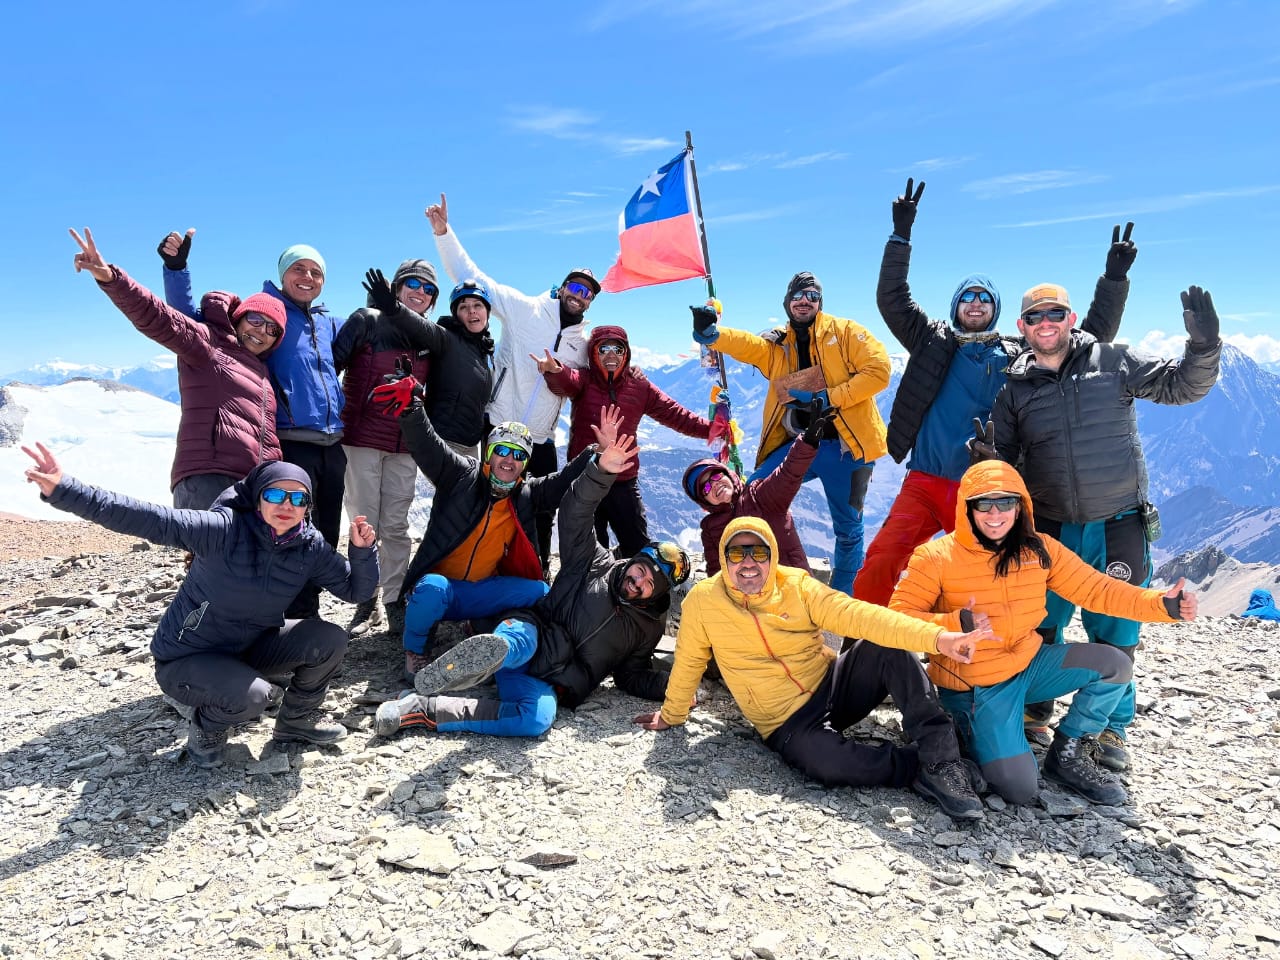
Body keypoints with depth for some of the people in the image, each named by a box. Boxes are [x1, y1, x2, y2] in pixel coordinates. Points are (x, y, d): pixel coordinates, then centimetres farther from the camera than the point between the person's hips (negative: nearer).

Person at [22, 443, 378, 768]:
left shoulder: (310, 548, -12)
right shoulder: (225, 528, -27)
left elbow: (356, 590, -5)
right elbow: (147, 519, -34)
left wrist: (362, 550, -25)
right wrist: (64, 491, -44)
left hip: (251, 648, 5)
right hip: (187, 658, -5)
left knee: (330, 639, -15)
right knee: (251, 696, -33)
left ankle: (296, 720, 11)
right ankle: (206, 727, 4)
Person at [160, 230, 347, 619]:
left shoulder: (329, 323, 18)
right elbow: (191, 319, 0)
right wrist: (176, 267, -13)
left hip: (333, 446, 6)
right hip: (291, 444, -6)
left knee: (325, 539, 11)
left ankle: (309, 614, 24)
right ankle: (297, 617, 3)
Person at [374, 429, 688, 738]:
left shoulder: (649, 627, 17)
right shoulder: (596, 565, 10)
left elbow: (632, 676, 20)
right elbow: (575, 514, -1)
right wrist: (601, 470, -18)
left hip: (549, 684, 2)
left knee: (538, 720, -36)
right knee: (512, 645, -43)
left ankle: (423, 711, -35)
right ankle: (421, 689, -48)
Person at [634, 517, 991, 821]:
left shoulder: (797, 585, -6)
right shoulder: (702, 601, -10)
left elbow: (857, 615, -18)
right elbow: (688, 663, 6)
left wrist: (937, 637, -31)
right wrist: (672, 715, 17)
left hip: (834, 685, 3)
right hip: (789, 725, -2)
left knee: (887, 649, -24)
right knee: (828, 762, -35)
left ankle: (939, 755, -20)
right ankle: (920, 766, -12)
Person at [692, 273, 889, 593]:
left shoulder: (845, 331, 2)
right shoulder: (777, 344, 11)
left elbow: (878, 369, -9)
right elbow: (745, 345, -10)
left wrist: (829, 398, -16)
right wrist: (709, 333, -31)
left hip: (844, 444, -3)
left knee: (848, 528, 7)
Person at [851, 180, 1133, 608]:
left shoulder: (1020, 355, 12)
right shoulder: (932, 341, 13)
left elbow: (1091, 339, 14)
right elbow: (892, 299, 6)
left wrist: (1114, 279, 7)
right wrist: (901, 236, -1)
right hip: (925, 483, -1)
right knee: (878, 566, -14)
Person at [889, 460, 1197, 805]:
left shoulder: (1039, 550, -2)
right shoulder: (935, 557, -17)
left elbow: (1096, 590, 0)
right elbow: (898, 618, -21)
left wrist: (1162, 604, -13)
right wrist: (955, 624, -37)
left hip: (1029, 664, 6)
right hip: (974, 685, -6)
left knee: (1115, 665, -6)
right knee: (1019, 790, -17)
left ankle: (1068, 754, 13)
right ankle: (969, 730, 15)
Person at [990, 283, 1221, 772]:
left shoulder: (1114, 361, 0)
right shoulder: (1014, 390, 3)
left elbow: (1181, 386, 0)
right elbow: (1003, 458, 8)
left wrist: (1203, 346, -19)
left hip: (1119, 529, -1)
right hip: (1049, 530, 1)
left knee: (1115, 634, 5)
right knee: (1040, 630, 9)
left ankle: (1111, 727, 25)